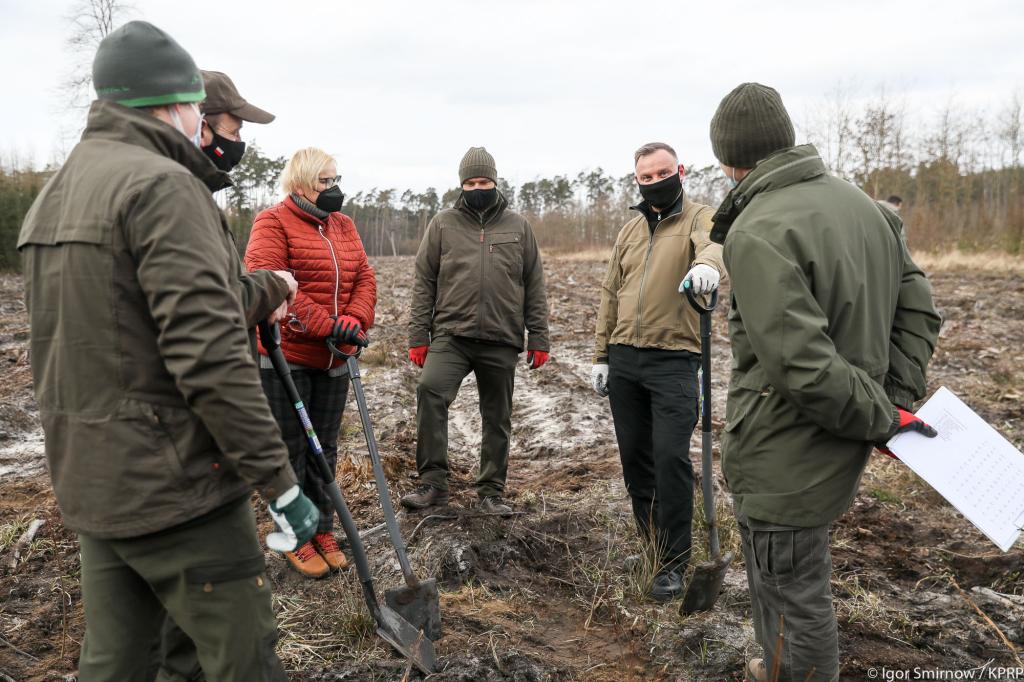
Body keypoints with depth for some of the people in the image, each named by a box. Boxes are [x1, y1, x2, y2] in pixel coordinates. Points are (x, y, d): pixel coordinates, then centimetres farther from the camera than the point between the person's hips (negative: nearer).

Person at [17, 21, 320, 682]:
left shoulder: (54, 194, 14)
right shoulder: (163, 186, -17)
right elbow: (210, 358, -24)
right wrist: (280, 481, -18)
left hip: (89, 482, 9)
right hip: (173, 486, -9)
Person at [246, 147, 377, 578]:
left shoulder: (344, 225, 12)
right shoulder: (273, 223, -9)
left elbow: (364, 278, 7)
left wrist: (355, 320, -13)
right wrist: (325, 324, -24)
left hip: (333, 359, 6)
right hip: (285, 356, -6)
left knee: (325, 450, 14)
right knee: (290, 450, 5)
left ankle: (323, 532, 27)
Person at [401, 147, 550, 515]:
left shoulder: (518, 226, 9)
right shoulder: (443, 224, 7)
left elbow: (534, 287, 9)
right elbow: (424, 282, 7)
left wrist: (539, 339, 4)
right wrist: (418, 336, 0)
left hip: (502, 341, 1)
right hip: (451, 335, -1)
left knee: (497, 418, 8)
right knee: (430, 389, -25)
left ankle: (492, 492, 22)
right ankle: (433, 481, -15)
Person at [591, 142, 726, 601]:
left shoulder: (699, 218, -1)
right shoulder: (630, 230, 16)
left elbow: (714, 244, -26)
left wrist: (706, 263, -50)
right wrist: (601, 356, 13)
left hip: (673, 360, -5)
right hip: (623, 359, 6)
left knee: (671, 456, -10)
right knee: (633, 454, 12)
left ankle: (673, 562, 3)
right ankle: (648, 538, 32)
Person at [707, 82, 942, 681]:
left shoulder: (758, 233, -22)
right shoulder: (863, 203, 6)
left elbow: (803, 366, -28)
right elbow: (918, 308, 9)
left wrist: (884, 418, -13)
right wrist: (897, 402, 4)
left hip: (787, 460, -9)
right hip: (838, 451, 9)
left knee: (793, 596, 9)